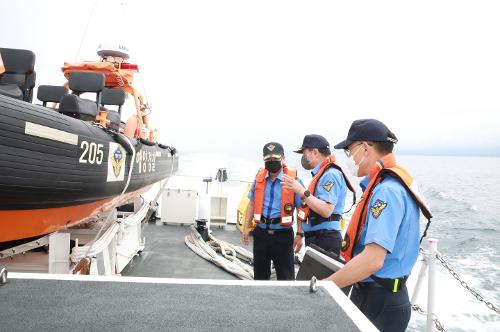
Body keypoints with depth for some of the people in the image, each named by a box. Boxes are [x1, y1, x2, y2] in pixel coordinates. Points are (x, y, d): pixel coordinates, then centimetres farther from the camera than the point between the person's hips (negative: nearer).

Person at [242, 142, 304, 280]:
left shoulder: (293, 179, -9)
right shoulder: (259, 178, 5)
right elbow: (252, 204, 13)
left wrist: (300, 234, -9)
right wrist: (246, 228, 11)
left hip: (283, 235, -4)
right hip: (261, 233, 5)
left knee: (286, 276, 3)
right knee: (260, 273, 18)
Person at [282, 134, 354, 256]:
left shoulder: (330, 174, -14)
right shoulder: (321, 174, 16)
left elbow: (326, 210, -24)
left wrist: (301, 191, -23)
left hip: (325, 239, -10)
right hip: (315, 237, 10)